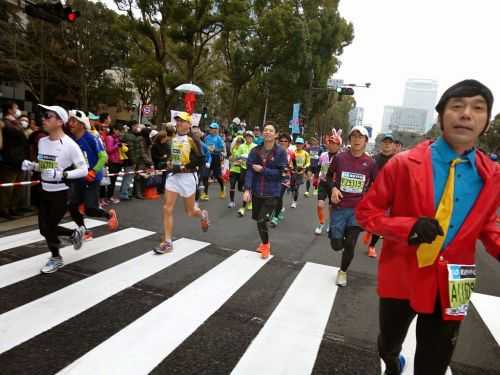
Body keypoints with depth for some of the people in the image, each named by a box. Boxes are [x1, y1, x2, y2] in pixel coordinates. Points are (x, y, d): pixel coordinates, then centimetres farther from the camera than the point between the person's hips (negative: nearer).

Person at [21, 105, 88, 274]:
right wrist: (31, 166, -2)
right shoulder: (42, 141, 4)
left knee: (49, 227, 6)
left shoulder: (69, 144, -18)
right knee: (44, 228, 10)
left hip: (61, 194, -7)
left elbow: (84, 170, -18)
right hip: (45, 192, 7)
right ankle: (75, 234, 37)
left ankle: (56, 258, 33)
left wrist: (62, 174, -29)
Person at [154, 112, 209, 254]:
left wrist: (183, 167, -20)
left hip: (187, 176, -5)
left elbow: (200, 160, -14)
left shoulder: (192, 140, -11)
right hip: (173, 176, 5)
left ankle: (203, 215, 44)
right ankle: (167, 242, 7)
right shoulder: (172, 138, 6)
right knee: (167, 209, -2)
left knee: (190, 212, 7)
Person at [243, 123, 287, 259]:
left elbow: (279, 173, -11)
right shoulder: (255, 151, -1)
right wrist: (247, 189, -19)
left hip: (272, 193, -4)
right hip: (256, 191, 4)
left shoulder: (281, 152, -7)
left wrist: (262, 170, -14)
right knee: (258, 219, 16)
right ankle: (264, 242, 43)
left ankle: (265, 245, 19)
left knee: (262, 220, -10)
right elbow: (249, 170, -8)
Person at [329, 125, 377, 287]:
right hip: (339, 208, 0)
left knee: (350, 245, 3)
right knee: (336, 245, 1)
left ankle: (343, 271, 30)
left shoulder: (370, 163, -2)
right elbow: (330, 176, 12)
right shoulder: (339, 158, -4)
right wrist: (333, 188, -7)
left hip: (358, 210, 0)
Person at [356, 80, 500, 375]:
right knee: (389, 343, 24)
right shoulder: (404, 164, -15)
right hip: (401, 276, -1)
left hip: (451, 285, 2)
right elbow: (366, 212, -10)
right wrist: (409, 227, -26)